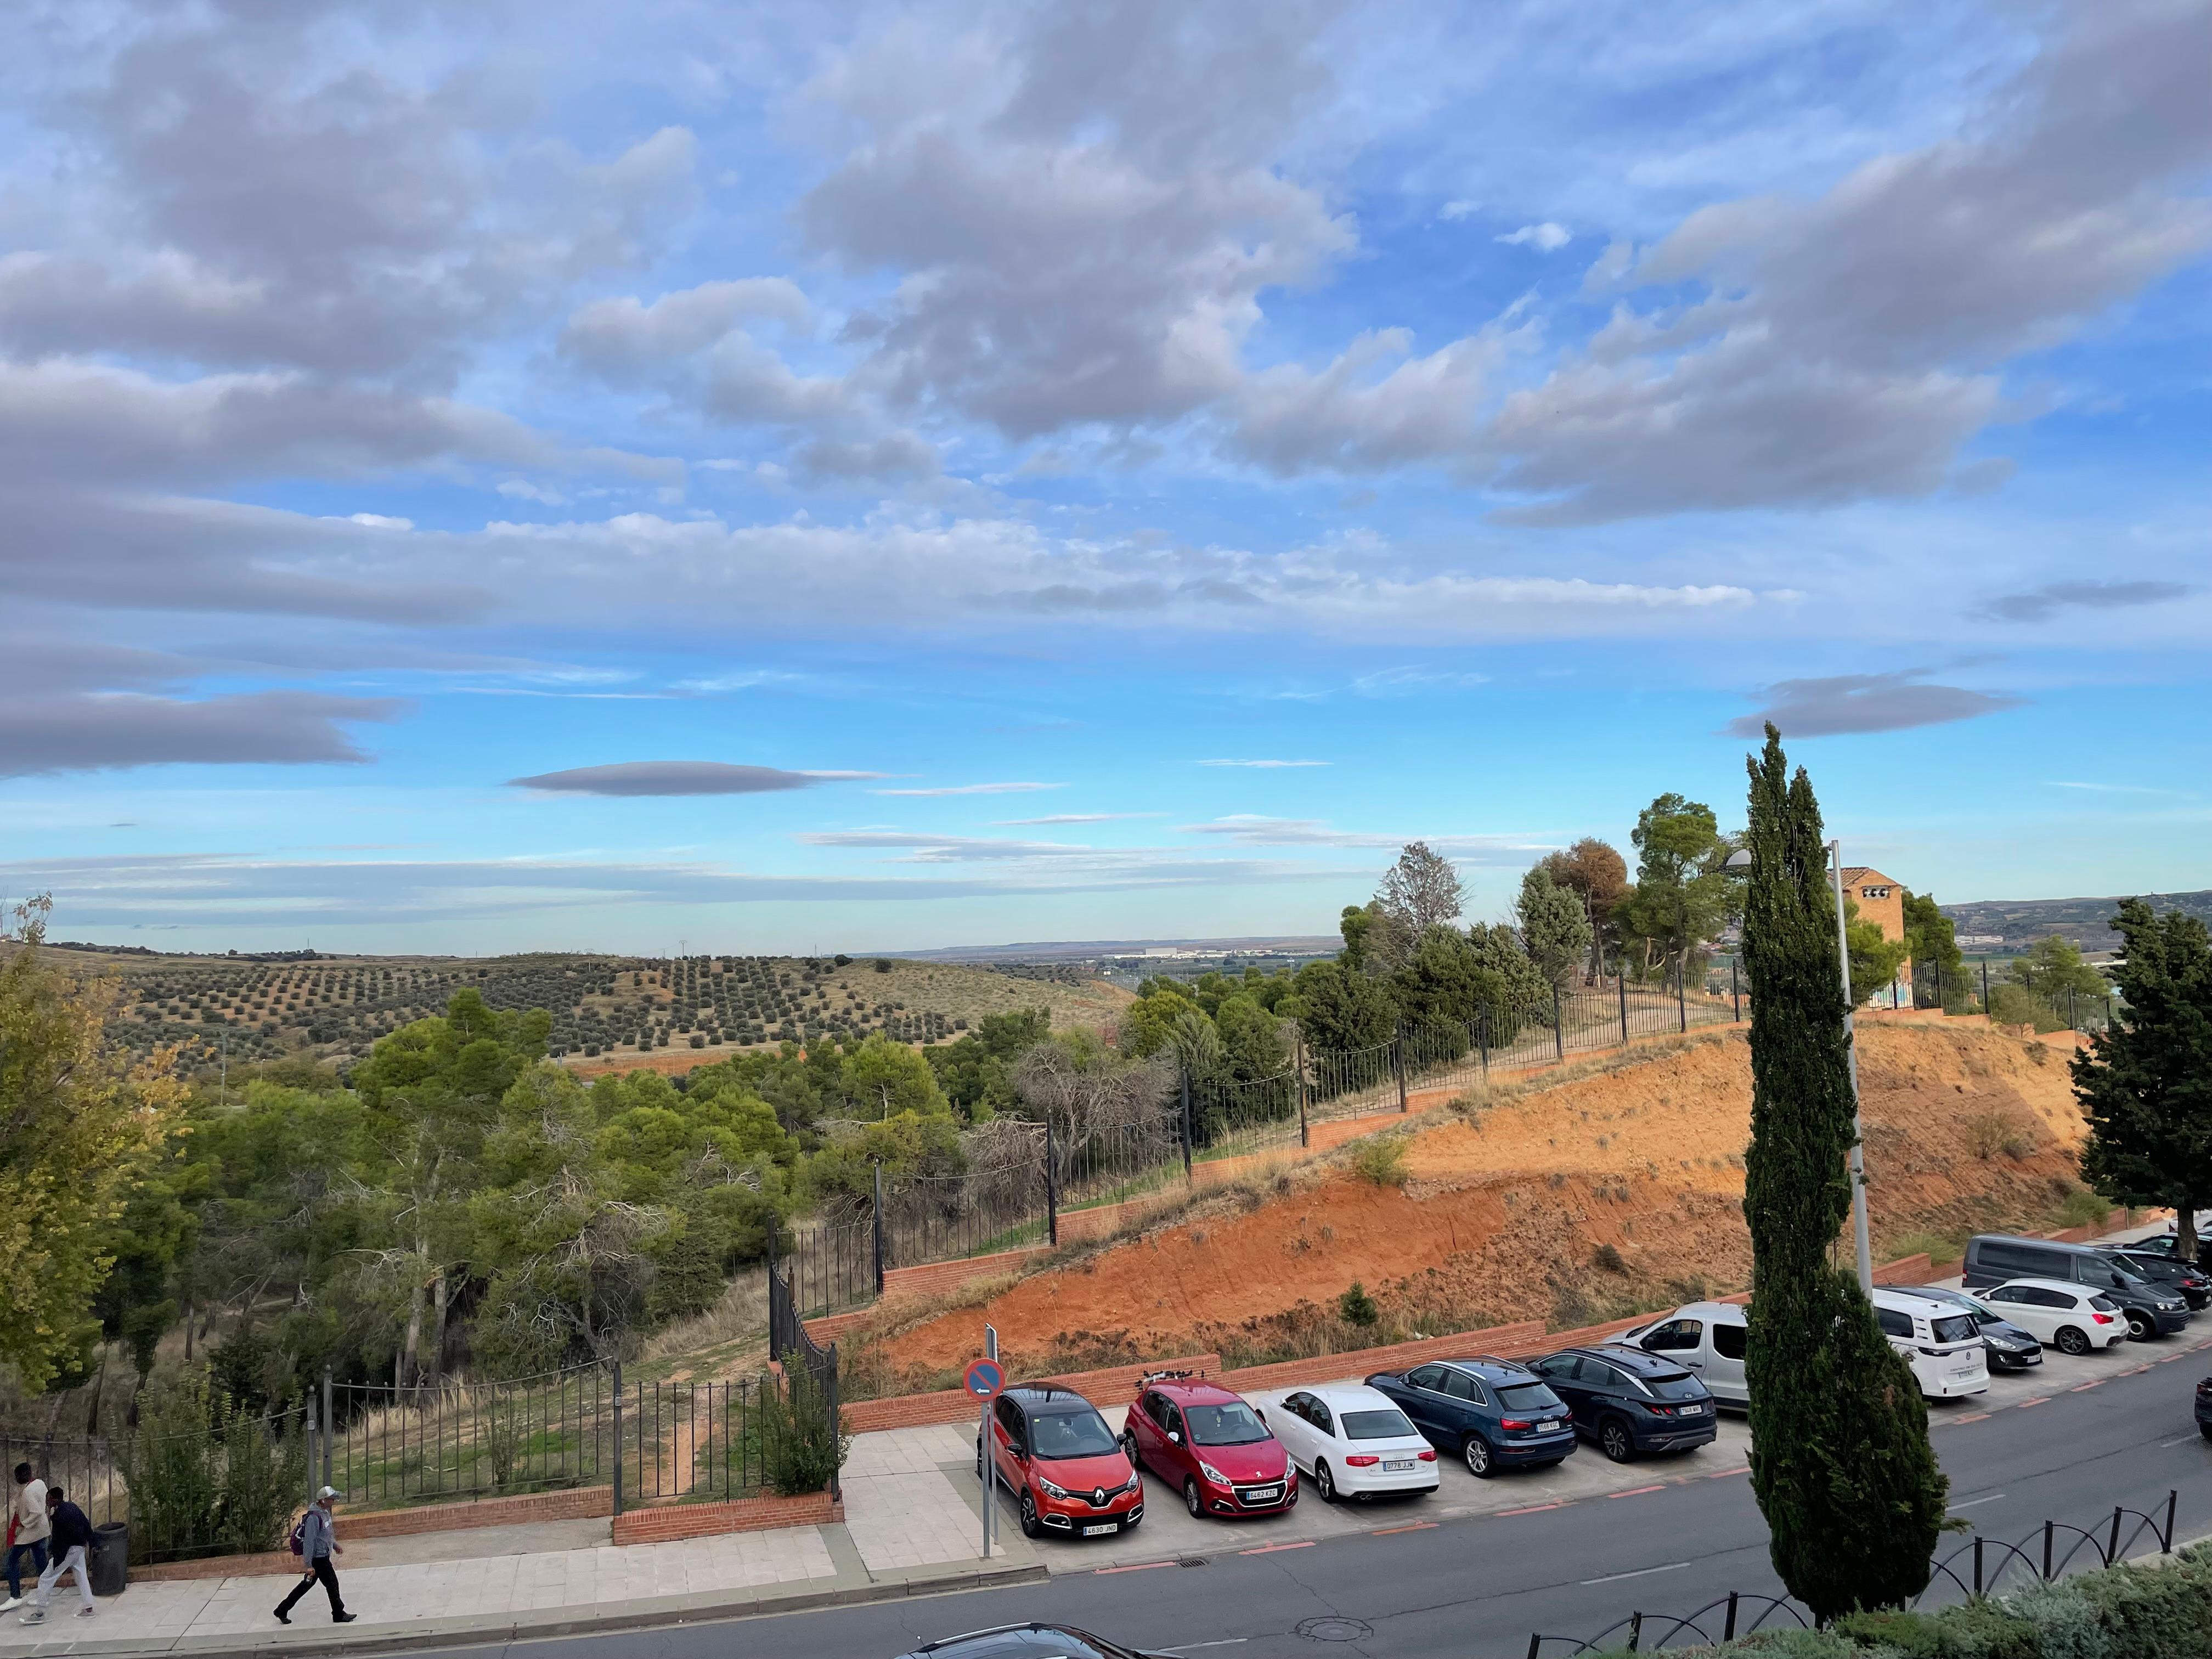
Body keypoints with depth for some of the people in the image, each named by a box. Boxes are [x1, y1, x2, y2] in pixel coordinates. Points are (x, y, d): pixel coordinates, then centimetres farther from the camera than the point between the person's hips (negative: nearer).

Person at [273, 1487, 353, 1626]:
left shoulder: (325, 1512, 4)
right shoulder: (314, 1517, -27)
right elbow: (309, 1541, -26)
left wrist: (335, 1545, 20)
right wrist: (309, 1565, -25)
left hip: (323, 1557, 9)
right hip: (318, 1559, -9)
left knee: (307, 1584, 19)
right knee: (332, 1584, 4)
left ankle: (282, 1611, 29)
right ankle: (339, 1615, 18)